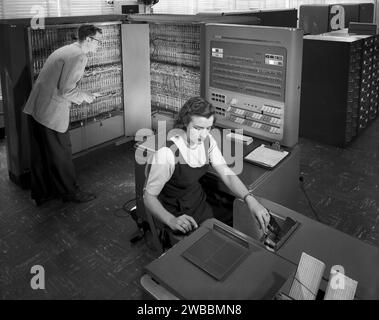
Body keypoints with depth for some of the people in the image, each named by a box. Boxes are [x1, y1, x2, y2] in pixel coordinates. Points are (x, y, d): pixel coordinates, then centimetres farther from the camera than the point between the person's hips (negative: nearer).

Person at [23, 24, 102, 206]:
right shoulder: (79, 56, -15)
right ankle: (70, 192, 22)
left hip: (36, 109, 10)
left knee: (40, 155, 17)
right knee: (60, 155, 5)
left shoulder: (66, 50, 16)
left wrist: (82, 96, 17)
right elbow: (66, 90, -21)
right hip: (52, 114, -10)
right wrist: (84, 97, -4)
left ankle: (41, 193, 31)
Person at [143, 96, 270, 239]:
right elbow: (149, 197, -23)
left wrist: (250, 199, -29)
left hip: (200, 204, 6)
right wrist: (172, 221, -40)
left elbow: (227, 174, -11)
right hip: (177, 214, -6)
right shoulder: (167, 153, -29)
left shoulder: (207, 140, -9)